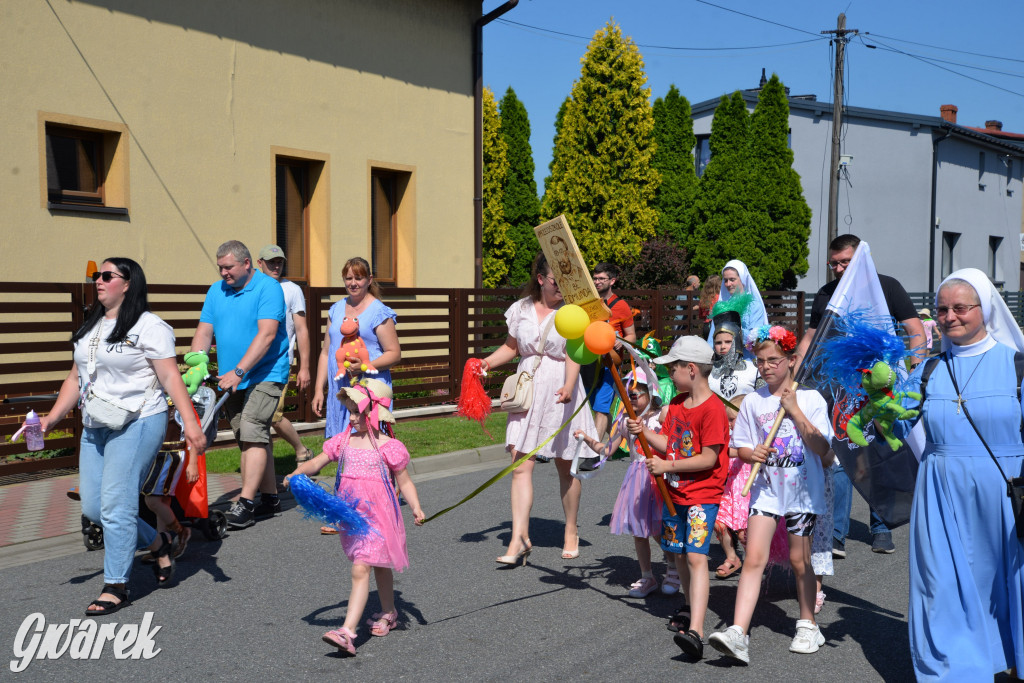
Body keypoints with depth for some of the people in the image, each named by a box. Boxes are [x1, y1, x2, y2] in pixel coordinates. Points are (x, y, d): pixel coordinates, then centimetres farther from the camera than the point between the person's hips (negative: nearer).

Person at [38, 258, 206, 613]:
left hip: (137, 425, -8)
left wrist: (190, 423, -21)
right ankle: (158, 542, 27)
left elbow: (171, 377, -13)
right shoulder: (90, 327, 16)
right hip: (94, 429, 8)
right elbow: (76, 378, 18)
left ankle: (116, 587, 5)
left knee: (115, 506, -9)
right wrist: (52, 418, 8)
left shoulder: (149, 327, -8)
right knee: (92, 507, 7)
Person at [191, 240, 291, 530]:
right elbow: (204, 332, 7)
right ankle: (270, 495, 20)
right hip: (232, 379, 7)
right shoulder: (216, 291, 10)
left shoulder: (268, 288, -11)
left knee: (253, 433, -16)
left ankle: (245, 503, -16)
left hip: (265, 375, -7)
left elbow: (266, 334, -20)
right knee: (251, 438, 10)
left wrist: (239, 371, -24)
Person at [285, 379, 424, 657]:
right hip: (352, 515, 6)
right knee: (379, 567, 23)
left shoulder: (388, 446, -8)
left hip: (377, 515, -6)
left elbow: (404, 482, -3)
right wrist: (297, 473, -10)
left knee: (360, 570, -14)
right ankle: (389, 613, 42)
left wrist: (416, 508, -16)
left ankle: (347, 632, -18)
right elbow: (317, 463, 10)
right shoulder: (343, 441, 6)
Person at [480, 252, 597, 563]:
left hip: (561, 391, -2)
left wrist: (569, 386, -31)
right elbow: (511, 347, 19)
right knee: (520, 465, -7)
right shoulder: (521, 309, 7)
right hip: (527, 391, 3)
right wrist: (487, 362, 2)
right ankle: (519, 538, -6)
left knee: (566, 466, 8)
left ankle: (571, 532, 26)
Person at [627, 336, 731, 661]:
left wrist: (667, 466, -18)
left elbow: (709, 459, -20)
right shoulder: (677, 403, 10)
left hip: (703, 496, -9)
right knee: (679, 554, 17)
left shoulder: (713, 409, -17)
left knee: (696, 556, -18)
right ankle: (694, 610, 37)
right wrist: (644, 432, -3)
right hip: (675, 492, 9)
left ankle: (696, 632, -25)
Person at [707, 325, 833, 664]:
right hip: (766, 489, 1)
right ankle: (738, 633, -16)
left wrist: (794, 410, -16)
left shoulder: (810, 399, -4)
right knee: (754, 557, -10)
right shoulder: (753, 401, 3)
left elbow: (822, 449, -12)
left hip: (802, 489, -1)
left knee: (799, 560, 9)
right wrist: (752, 453, -14)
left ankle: (807, 624, 30)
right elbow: (742, 447, 9)